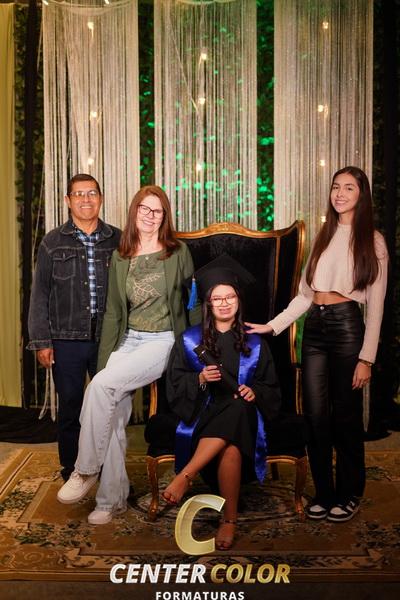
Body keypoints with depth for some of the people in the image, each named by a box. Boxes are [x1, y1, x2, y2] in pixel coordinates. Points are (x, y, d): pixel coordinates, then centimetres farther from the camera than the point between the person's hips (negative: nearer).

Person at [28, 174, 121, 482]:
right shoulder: (53, 242, 3)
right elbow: (40, 294, 3)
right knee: (70, 407, 11)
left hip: (108, 338, 1)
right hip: (67, 340, 0)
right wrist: (41, 341, -2)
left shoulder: (117, 240, 4)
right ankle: (70, 469, 28)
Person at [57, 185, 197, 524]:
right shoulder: (120, 257, 10)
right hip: (128, 340, 4)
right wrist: (104, 359, 6)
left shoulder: (178, 252, 1)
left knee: (101, 385, -26)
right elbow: (113, 312, 11)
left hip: (164, 341, -4)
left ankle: (86, 472, -10)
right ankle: (112, 499, 10)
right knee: (114, 417, -7)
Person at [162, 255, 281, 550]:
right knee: (231, 447, -36)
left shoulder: (254, 343, 12)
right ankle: (230, 519, -26)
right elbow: (174, 383, 5)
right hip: (203, 414, -1)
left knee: (239, 410, -39)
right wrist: (200, 379, -15)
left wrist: (254, 392, -11)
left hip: (241, 414, 1)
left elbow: (271, 388, 13)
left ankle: (186, 475, -36)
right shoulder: (190, 340, 9)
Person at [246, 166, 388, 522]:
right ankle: (324, 493, 21)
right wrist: (272, 326, 5)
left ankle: (349, 494, 23)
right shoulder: (325, 235, 16)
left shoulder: (372, 240, 1)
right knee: (316, 416, 6)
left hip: (346, 326, -4)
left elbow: (376, 306, -4)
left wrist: (367, 358, -9)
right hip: (314, 328, 5)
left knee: (346, 416, 5)